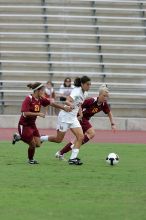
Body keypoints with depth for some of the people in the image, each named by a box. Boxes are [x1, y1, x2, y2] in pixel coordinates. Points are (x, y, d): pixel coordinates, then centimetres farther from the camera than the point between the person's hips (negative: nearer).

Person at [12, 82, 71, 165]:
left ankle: (19, 137, 23)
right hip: (24, 125, -8)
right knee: (33, 144, -5)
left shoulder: (40, 99, 1)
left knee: (38, 144, 4)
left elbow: (52, 103, 8)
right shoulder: (28, 99, -20)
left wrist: (64, 107, 2)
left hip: (32, 124, 8)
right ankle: (31, 160, 23)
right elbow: (25, 113, -27)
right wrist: (38, 114, -28)